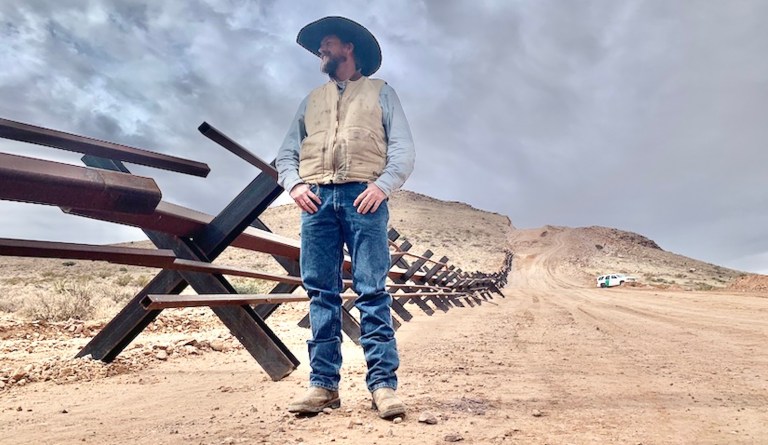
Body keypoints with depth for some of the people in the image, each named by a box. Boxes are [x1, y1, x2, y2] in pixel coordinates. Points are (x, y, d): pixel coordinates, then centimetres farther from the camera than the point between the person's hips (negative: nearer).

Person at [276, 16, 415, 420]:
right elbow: (287, 152, 19)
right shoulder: (311, 99, 27)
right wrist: (294, 184, -2)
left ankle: (383, 384, -7)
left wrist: (382, 185, -11)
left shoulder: (381, 92, 17)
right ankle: (323, 384, 2)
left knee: (372, 292, -9)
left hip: (363, 197, -3)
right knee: (321, 294, -1)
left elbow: (404, 150, 6)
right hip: (317, 199, 3)